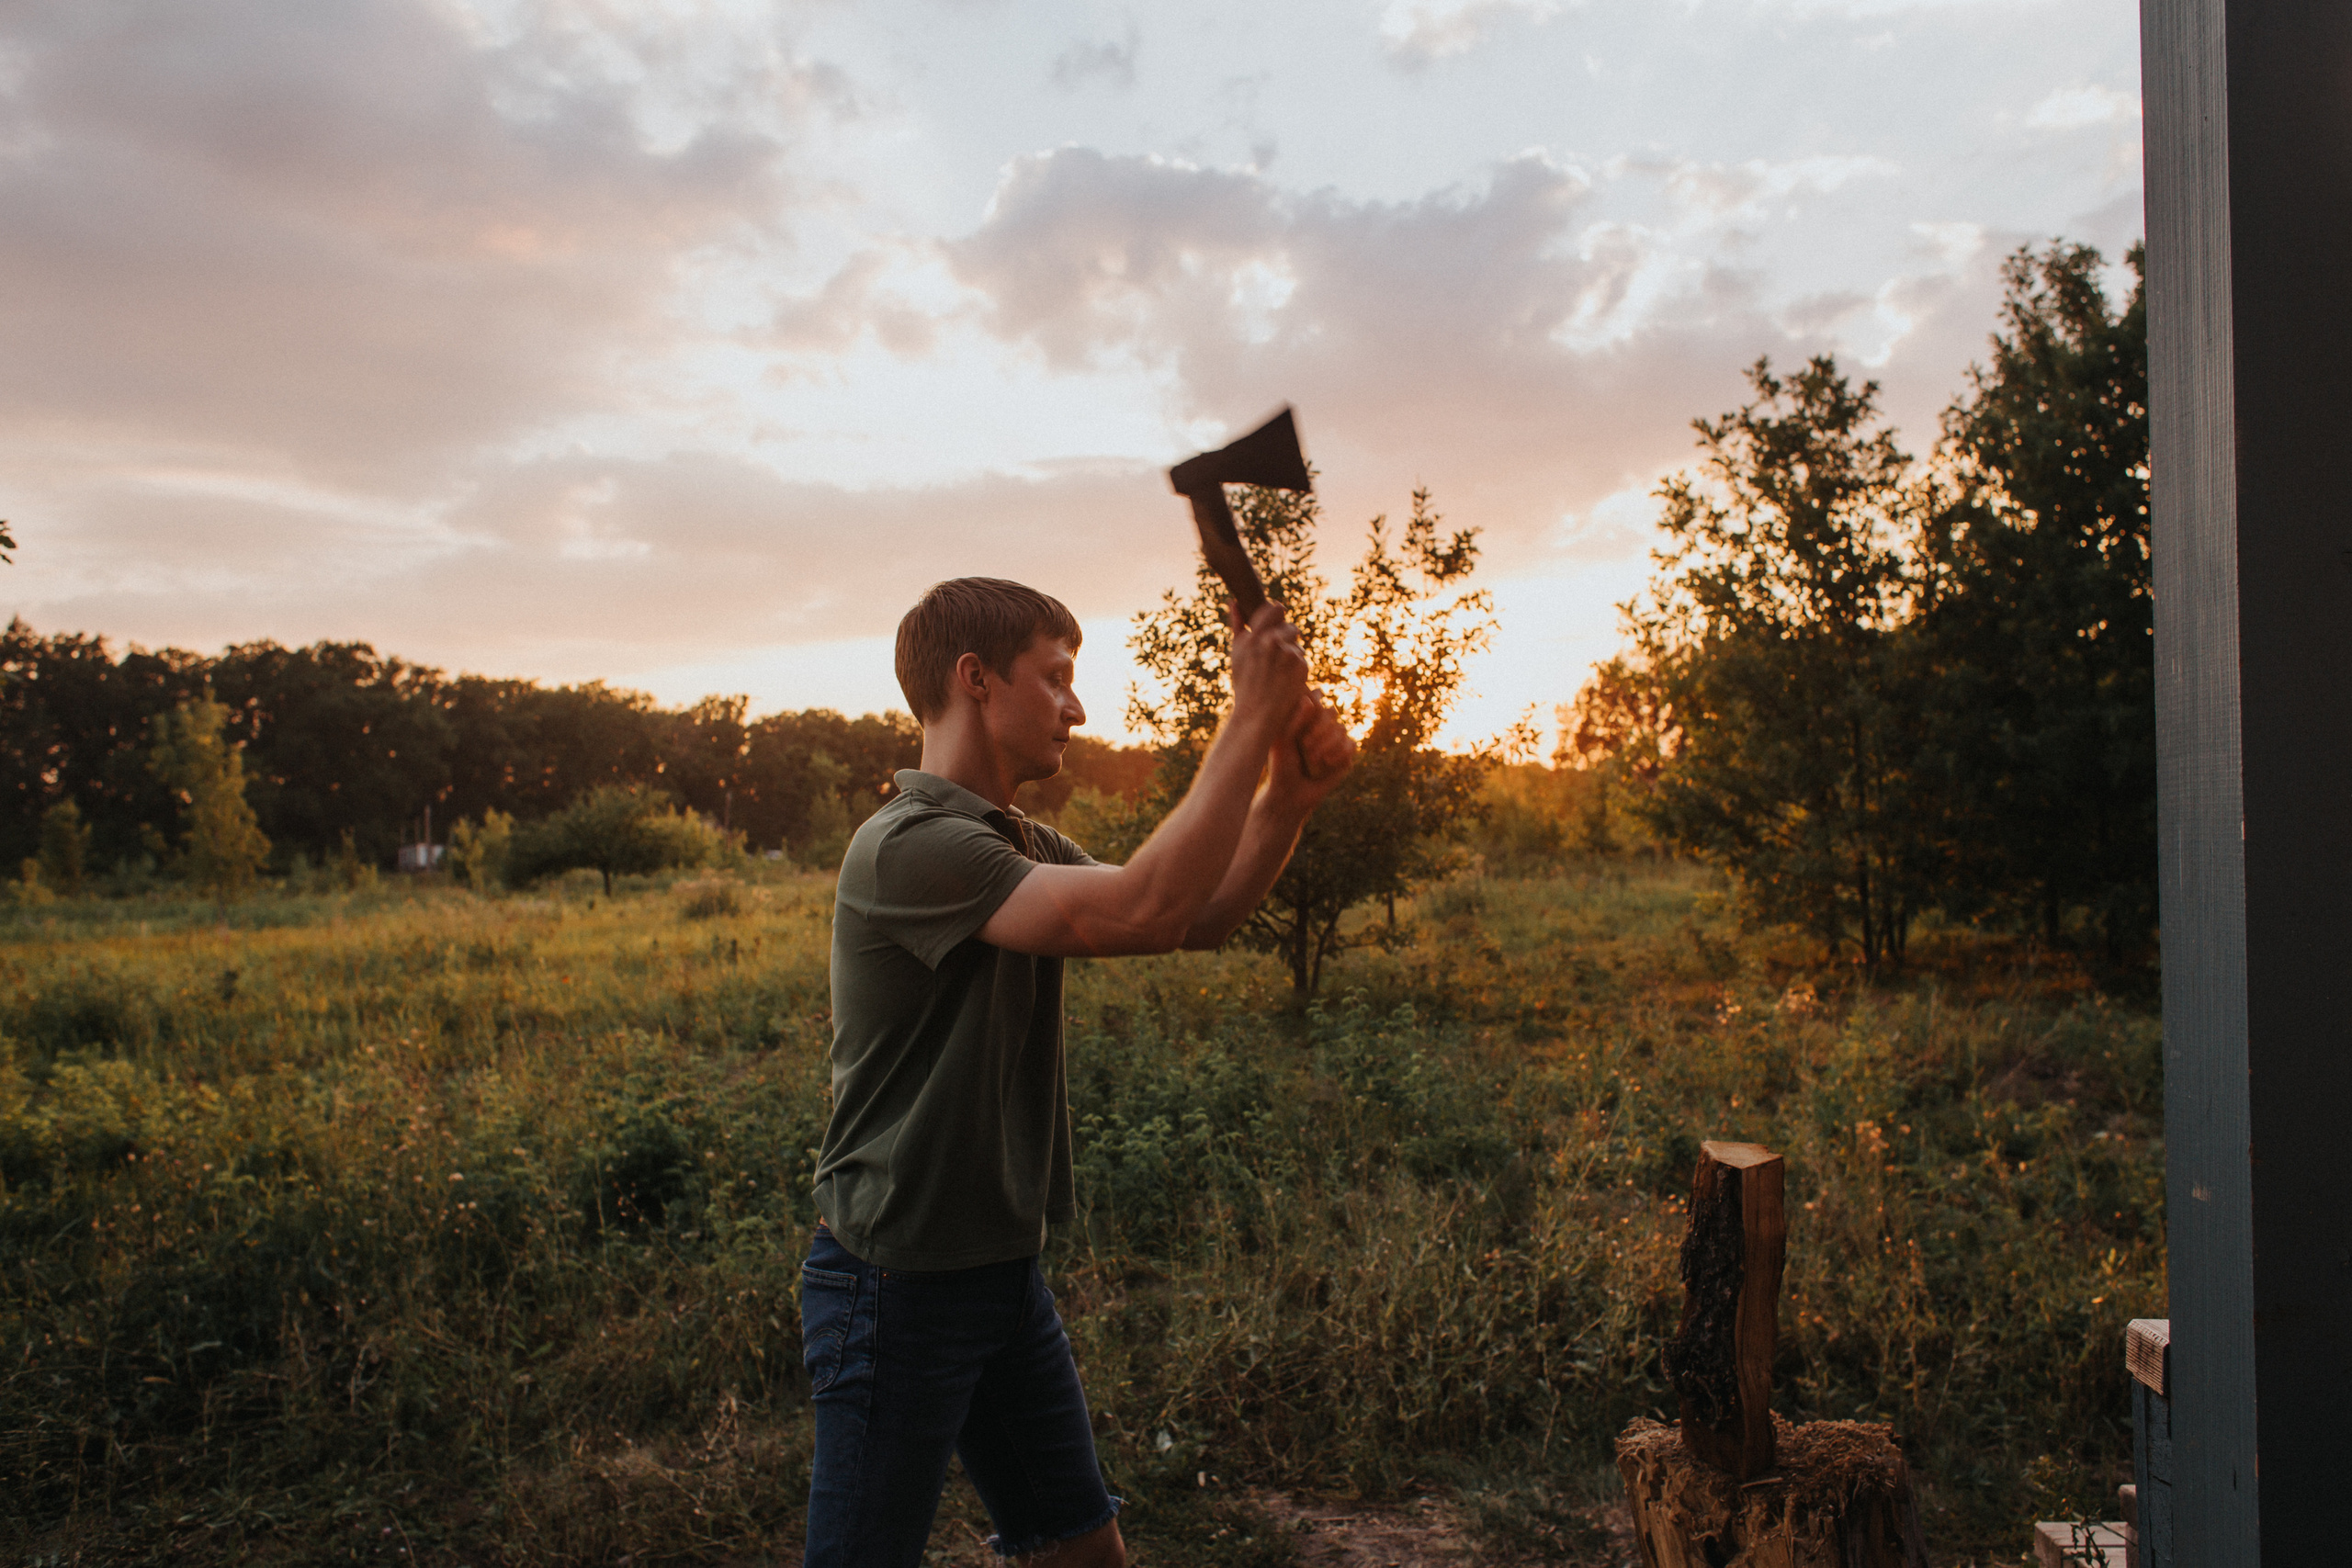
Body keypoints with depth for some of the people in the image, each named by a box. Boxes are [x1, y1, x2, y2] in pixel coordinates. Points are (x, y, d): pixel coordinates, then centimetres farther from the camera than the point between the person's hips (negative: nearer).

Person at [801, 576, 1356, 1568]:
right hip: (897, 1287, -8)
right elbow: (1143, 908, -32)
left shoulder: (1024, 846, 9)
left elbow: (1199, 917, 7)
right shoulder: (906, 847, -22)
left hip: (1002, 1271, 9)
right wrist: (1252, 716, -25)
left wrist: (1289, 793, -8)